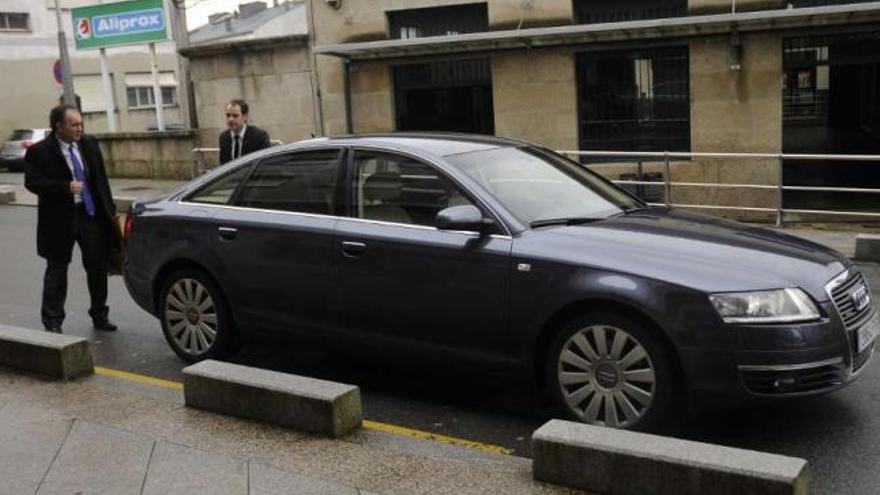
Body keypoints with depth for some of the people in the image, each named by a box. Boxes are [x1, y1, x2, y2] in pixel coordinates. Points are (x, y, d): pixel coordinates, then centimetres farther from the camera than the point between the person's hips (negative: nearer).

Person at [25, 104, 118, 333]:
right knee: (57, 270, 5)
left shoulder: (89, 144, 6)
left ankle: (99, 315, 26)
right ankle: (52, 322, 14)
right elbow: (32, 182, -16)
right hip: (60, 218, -4)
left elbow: (101, 177, 11)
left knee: (98, 267, 10)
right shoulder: (40, 151, -9)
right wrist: (66, 187, -25)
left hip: (91, 214, 4)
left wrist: (110, 209, 7)